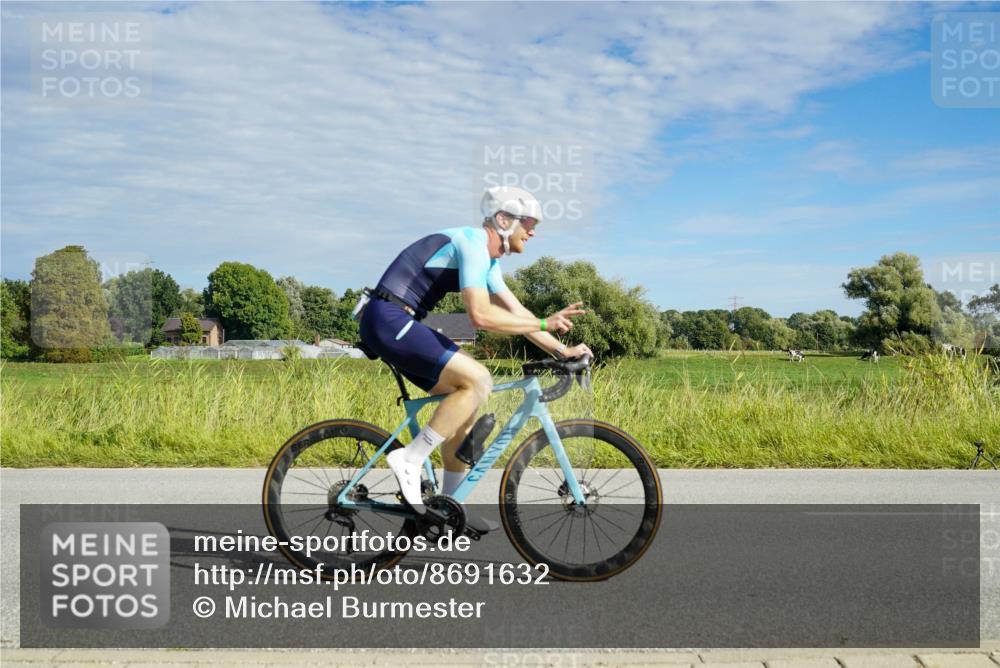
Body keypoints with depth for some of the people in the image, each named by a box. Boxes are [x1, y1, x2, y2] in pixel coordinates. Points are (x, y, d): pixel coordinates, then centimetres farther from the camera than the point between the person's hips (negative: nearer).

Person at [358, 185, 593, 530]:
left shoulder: (488, 260, 18)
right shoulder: (472, 244, -14)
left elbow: (517, 313, 19)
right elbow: (481, 316, -25)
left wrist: (561, 350, 12)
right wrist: (544, 324, -18)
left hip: (398, 324, 10)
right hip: (388, 320, -10)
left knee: (464, 397, 11)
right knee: (478, 381, -18)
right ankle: (410, 460, -11)